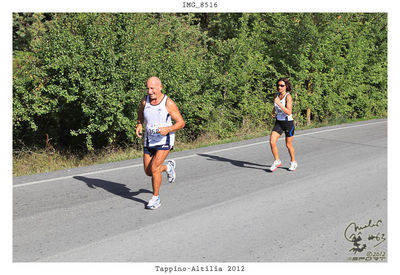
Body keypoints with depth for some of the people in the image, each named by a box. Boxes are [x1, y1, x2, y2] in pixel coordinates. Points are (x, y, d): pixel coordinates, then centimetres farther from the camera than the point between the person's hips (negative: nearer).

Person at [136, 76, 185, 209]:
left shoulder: (168, 103, -15)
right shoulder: (145, 101, -3)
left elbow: (181, 122, -10)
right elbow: (141, 115, 18)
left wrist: (168, 129, -28)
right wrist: (139, 125, -2)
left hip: (164, 140, -5)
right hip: (149, 141, 5)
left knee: (154, 168, -16)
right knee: (148, 172, 9)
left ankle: (156, 198, 3)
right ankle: (168, 167, 41)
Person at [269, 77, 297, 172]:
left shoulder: (288, 97, -18)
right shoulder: (277, 95, 2)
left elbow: (289, 112, -28)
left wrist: (279, 104, -33)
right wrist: (274, 110, 10)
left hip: (288, 123, -5)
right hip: (278, 122, 5)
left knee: (288, 144, 9)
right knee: (272, 142, -10)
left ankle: (293, 162, 33)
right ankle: (277, 161, 7)